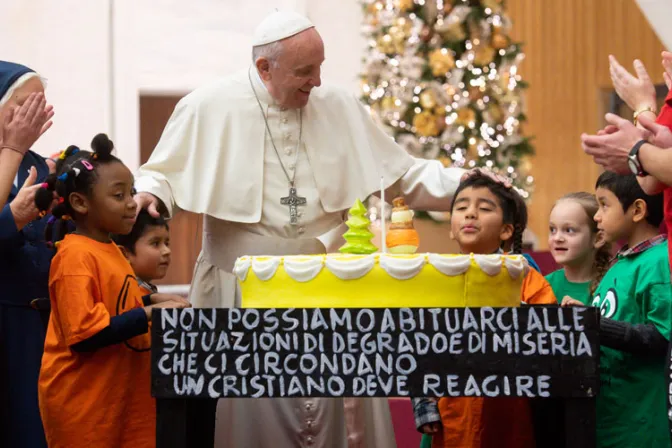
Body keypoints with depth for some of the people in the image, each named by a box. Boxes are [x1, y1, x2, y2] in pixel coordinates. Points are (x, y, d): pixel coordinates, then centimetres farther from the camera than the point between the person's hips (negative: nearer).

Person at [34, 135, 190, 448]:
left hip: (124, 393, 9)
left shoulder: (110, 250, 12)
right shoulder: (75, 256, -16)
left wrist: (151, 300, 8)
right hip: (83, 401, -9)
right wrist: (150, 314, -22)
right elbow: (84, 335, -23)